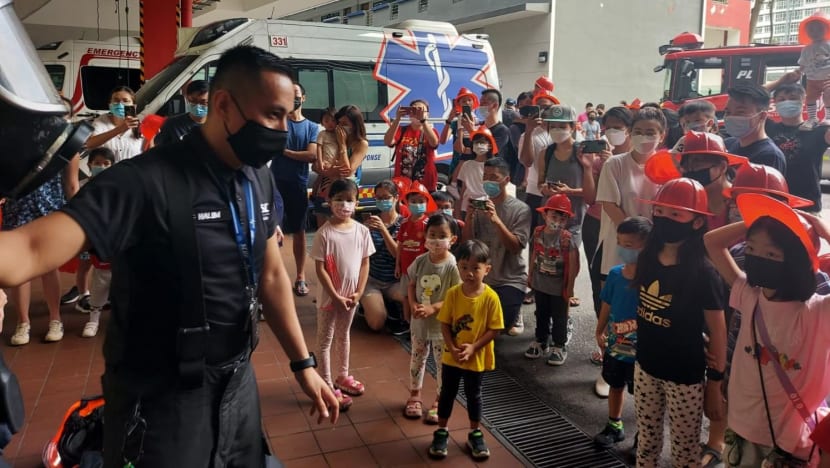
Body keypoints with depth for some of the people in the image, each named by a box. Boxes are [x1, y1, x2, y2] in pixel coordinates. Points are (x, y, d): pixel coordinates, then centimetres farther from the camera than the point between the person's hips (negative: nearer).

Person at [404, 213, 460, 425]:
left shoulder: (453, 265, -19)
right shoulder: (420, 261, -5)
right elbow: (412, 285, 5)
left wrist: (433, 308, -25)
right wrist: (413, 305, -12)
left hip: (442, 324, -4)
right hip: (419, 322, 4)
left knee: (443, 363, 10)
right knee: (417, 359, 19)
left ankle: (439, 401, 27)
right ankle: (415, 395, 38)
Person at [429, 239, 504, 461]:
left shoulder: (491, 297, -16)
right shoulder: (453, 294, -12)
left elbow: (494, 329, -12)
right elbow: (445, 324, -7)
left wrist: (473, 347, -20)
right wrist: (452, 348, -18)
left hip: (476, 358, -1)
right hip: (451, 356, 1)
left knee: (473, 395, 15)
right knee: (447, 393, 14)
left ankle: (475, 434, 33)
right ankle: (441, 432, 30)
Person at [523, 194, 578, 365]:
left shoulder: (567, 238, -18)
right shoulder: (538, 233, -3)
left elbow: (573, 264, -14)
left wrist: (570, 287, -12)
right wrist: (530, 276, 13)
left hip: (559, 287, -5)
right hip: (539, 284, 5)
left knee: (559, 317, 8)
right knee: (541, 314, 19)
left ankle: (559, 346, 23)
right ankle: (541, 342, 35)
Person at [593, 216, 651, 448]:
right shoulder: (615, 273, -6)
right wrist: (600, 332, 10)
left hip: (640, 350, -5)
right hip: (614, 344, 5)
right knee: (615, 385, 23)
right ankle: (614, 426, 43)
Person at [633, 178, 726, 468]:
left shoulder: (703, 273, -20)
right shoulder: (647, 259, -3)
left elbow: (718, 332, -14)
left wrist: (715, 385, -11)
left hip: (686, 376, -5)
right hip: (645, 367, 5)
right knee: (646, 438, 21)